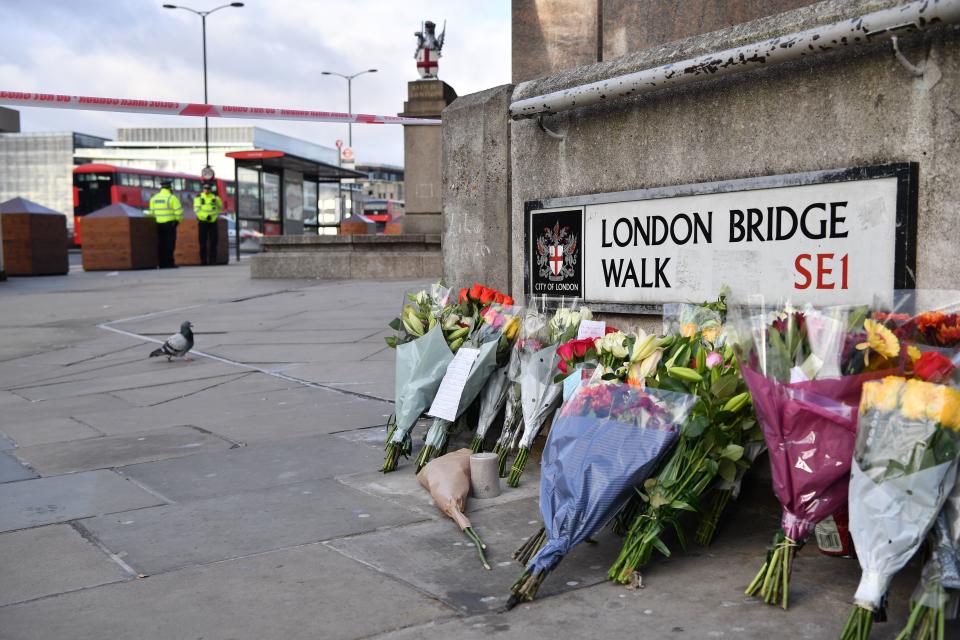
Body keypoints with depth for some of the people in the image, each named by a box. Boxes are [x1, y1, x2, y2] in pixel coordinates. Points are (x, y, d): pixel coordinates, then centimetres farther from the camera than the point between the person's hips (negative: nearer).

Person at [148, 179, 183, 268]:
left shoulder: (154, 198, 9)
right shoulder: (172, 197, -8)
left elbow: (152, 212, 10)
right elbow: (178, 211, -12)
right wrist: (178, 220, 3)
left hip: (158, 224, 5)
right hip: (170, 223, -5)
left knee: (161, 244, 8)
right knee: (170, 244, -3)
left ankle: (162, 263, 8)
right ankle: (169, 263, -7)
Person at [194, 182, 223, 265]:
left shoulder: (215, 197, 9)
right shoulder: (198, 198, 2)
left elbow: (220, 208, 13)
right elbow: (196, 209, -5)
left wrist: (213, 213, -2)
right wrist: (205, 216, -16)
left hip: (213, 222, 2)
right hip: (203, 222, -2)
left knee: (213, 242, 0)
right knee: (203, 242, 0)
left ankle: (213, 260, 5)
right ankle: (203, 260, 5)